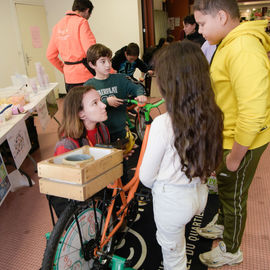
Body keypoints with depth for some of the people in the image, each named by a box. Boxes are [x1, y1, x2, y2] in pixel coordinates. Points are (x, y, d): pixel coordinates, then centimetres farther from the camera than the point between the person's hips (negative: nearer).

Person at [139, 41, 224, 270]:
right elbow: (210, 161, 3)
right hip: (199, 192, 6)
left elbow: (146, 175, -15)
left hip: (172, 198, -6)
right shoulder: (212, 115, -11)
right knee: (173, 241, 33)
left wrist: (153, 183, 7)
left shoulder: (163, 124, -29)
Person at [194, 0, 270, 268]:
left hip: (241, 143, -9)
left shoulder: (243, 50, -28)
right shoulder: (229, 44, 6)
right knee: (224, 187, 27)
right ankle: (222, 224, 54)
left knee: (234, 195, 11)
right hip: (225, 137, 9)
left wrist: (234, 157, -21)